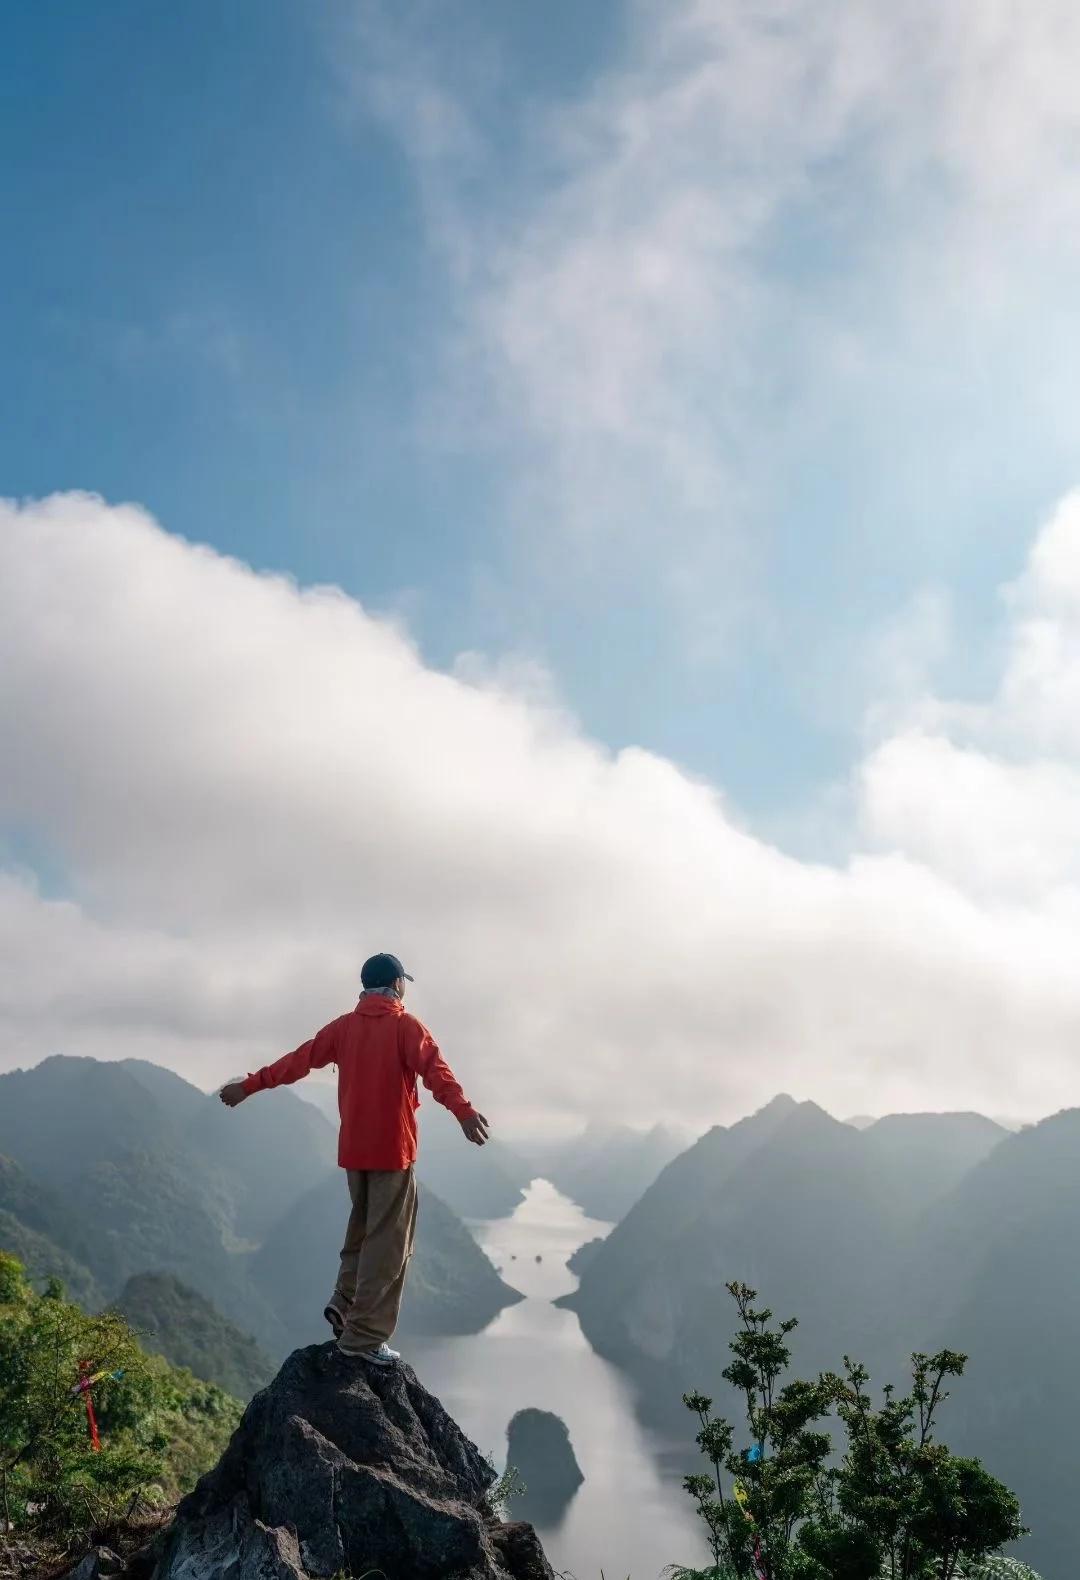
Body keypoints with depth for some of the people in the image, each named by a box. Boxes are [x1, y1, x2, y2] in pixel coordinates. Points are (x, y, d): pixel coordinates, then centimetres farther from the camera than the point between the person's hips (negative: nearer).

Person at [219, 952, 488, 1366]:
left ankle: (344, 1302, 13)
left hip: (353, 1149, 6)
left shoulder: (344, 1026, 8)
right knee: (387, 1241, -1)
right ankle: (363, 1337, -1)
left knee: (363, 1228, 24)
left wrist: (250, 1086, 19)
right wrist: (463, 1111, -38)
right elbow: (434, 1070, -25)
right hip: (392, 1148, -6)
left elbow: (298, 1061, 10)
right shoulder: (406, 1026, -8)